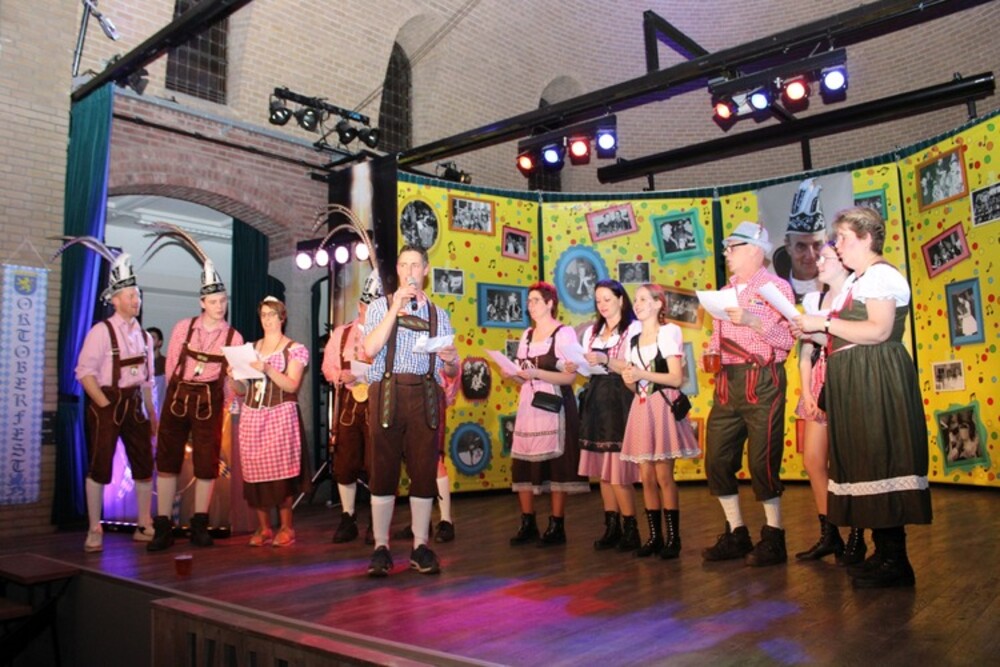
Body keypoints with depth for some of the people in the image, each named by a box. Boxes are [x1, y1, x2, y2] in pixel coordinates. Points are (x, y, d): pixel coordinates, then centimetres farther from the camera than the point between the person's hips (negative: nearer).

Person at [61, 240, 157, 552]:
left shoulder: (143, 336, 10)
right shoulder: (101, 331, -9)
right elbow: (85, 372, -14)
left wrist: (151, 412, 11)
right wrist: (105, 405, -17)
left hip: (134, 403, 6)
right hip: (105, 403, -6)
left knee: (144, 466, 7)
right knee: (99, 467, -1)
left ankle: (144, 526, 19)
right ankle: (94, 531, 11)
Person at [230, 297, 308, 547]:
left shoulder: (294, 349, 5)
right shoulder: (250, 348, 18)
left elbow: (292, 385, -7)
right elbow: (242, 391, 16)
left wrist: (267, 369, -19)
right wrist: (234, 378, -5)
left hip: (280, 416, -4)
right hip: (251, 416, 4)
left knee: (280, 471, -10)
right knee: (254, 472, 0)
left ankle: (286, 528, 0)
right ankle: (263, 528, 10)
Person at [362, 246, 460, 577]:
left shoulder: (439, 314, 16)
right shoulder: (381, 306, 10)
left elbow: (451, 371, 13)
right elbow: (370, 349, -9)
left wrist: (451, 361, -11)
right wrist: (396, 308, -10)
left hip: (425, 396, 2)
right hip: (388, 392, -2)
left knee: (424, 470, 3)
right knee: (383, 469, 0)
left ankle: (420, 546, 12)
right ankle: (381, 548, 9)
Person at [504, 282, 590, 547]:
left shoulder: (565, 333, -3)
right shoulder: (527, 335, 17)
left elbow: (570, 376, -11)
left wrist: (538, 373, -22)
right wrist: (513, 375, -1)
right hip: (528, 405, 7)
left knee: (556, 463, -5)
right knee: (522, 464, 3)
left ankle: (557, 526, 3)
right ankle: (528, 524, 11)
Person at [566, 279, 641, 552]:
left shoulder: (634, 329, -2)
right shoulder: (591, 332, 18)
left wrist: (605, 360, -22)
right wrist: (575, 368, -4)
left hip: (620, 402, -6)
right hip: (595, 402, 6)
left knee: (617, 468, -9)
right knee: (601, 468, 6)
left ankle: (630, 528, 2)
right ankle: (611, 526, 13)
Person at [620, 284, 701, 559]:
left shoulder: (668, 332, 0)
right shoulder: (634, 339, 17)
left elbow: (676, 378, -8)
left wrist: (642, 374, -17)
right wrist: (629, 379, -3)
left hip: (662, 407, -6)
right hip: (641, 409, 6)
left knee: (664, 475, -7)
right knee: (646, 477, 4)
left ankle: (673, 537, 0)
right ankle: (655, 536, 11)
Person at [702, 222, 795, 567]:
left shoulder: (776, 287, -1)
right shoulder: (725, 292, 19)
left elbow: (787, 339, -9)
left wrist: (753, 321, -20)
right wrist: (711, 354, 5)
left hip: (762, 381, -7)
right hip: (727, 382, 7)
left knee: (763, 461, -4)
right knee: (717, 459, 6)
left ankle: (773, 539, 11)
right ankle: (736, 535, 18)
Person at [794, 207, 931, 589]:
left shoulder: (879, 274, -10)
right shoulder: (863, 278, 21)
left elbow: (878, 331, -22)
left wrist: (825, 323, -17)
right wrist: (818, 332, 8)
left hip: (877, 381, -10)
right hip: (860, 383, 10)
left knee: (879, 461, -8)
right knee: (868, 461, 11)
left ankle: (896, 561, -1)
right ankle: (884, 553, 18)